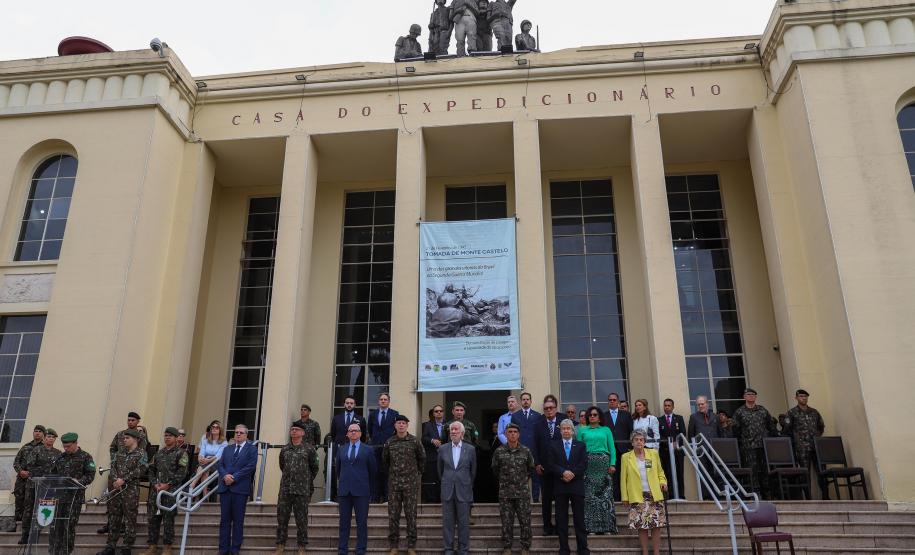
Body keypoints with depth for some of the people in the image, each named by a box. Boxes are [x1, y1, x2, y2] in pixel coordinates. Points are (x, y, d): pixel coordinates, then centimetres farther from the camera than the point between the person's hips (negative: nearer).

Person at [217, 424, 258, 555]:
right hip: (225, 488, 4)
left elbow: (250, 467, -8)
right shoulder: (227, 449, 19)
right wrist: (225, 475, -11)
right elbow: (220, 465, 9)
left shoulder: (252, 449, 3)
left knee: (238, 521, 1)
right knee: (224, 520, 6)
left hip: (240, 489, -4)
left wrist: (234, 478, -13)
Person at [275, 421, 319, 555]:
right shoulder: (285, 449, 10)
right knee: (282, 518, 6)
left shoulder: (309, 449, 1)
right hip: (285, 489, 3)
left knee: (301, 519, 2)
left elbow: (314, 468, 9)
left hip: (302, 490, -3)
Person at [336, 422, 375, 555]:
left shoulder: (367, 450, 3)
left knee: (362, 522, 1)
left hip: (361, 491, -2)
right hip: (344, 490, 2)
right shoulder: (341, 450, 11)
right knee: (344, 522, 7)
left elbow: (373, 471, 8)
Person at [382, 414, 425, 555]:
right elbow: (384, 460, 17)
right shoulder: (389, 442, 3)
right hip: (394, 483, 2)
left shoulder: (415, 441, -2)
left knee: (411, 515, 2)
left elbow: (422, 458, 10)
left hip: (411, 483, -1)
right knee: (393, 515, 4)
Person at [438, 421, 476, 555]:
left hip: (464, 491, -1)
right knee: (447, 522, 6)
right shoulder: (443, 449, 3)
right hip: (447, 491, 1)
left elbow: (473, 471, 9)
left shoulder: (470, 449, -1)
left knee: (464, 522, 4)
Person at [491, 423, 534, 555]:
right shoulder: (499, 452, -2)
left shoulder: (526, 451, 0)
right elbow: (495, 469, 12)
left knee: (525, 521, 3)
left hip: (523, 492, 0)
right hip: (505, 493, 0)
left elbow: (531, 469, 14)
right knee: (506, 522, 5)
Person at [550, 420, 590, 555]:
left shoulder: (581, 446, 9)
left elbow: (584, 465, -2)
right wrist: (563, 472, -16)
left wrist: (572, 474, -14)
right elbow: (551, 465, -1)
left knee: (579, 519, 1)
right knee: (561, 519, 4)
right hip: (560, 487, 1)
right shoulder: (554, 446, 9)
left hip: (577, 486, 0)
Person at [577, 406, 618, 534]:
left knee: (605, 494, -3)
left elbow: (612, 448, 9)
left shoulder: (606, 430, 15)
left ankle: (606, 525, 1)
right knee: (589, 495, -4)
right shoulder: (582, 430, 13)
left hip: (604, 463, 1)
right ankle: (591, 526, -1)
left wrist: (612, 464, -4)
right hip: (588, 463, 0)